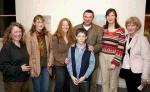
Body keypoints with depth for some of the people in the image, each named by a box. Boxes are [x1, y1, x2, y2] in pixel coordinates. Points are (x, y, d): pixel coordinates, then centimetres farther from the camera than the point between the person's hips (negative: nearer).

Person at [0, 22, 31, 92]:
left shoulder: (24, 45, 8)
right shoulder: (6, 47, -14)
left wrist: (28, 69, 2)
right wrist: (19, 69, -22)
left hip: (25, 79, 7)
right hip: (12, 82, -7)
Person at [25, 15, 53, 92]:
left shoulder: (48, 35, 7)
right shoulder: (29, 35, -8)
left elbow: (51, 49, 10)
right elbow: (28, 52, -10)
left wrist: (50, 61, -1)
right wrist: (31, 67, -11)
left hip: (46, 66, 4)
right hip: (35, 66, -4)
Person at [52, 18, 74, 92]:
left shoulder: (71, 37, 7)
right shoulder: (55, 37, -7)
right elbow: (55, 52, -10)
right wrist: (63, 60, -18)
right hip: (59, 65, -4)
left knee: (67, 85, 14)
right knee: (59, 85, -1)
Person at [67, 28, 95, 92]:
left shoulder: (89, 50, -7)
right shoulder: (71, 49, -1)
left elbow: (92, 64, -7)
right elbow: (69, 63, -1)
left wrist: (84, 77, -12)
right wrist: (72, 76, -9)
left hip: (85, 79, -1)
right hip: (73, 79, 1)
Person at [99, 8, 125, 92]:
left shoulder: (121, 30, -7)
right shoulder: (103, 29, 5)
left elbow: (121, 48, -10)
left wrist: (115, 62, -13)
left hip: (114, 57, -3)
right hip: (103, 56, 4)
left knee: (113, 80, 11)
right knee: (104, 79, 14)